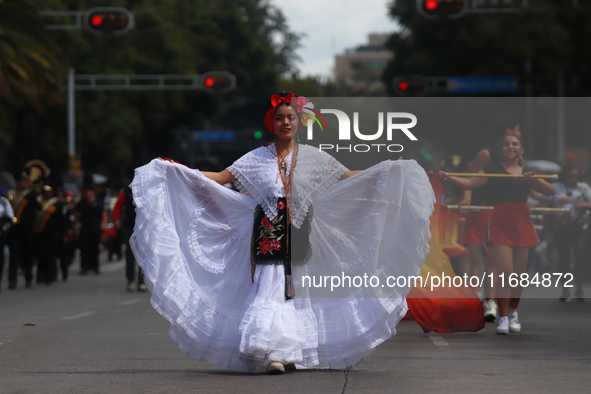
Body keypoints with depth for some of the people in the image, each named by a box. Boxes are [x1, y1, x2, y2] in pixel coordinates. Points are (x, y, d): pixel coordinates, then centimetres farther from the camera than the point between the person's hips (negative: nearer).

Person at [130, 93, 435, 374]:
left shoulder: (313, 158, 9)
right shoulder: (258, 158, 6)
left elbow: (347, 177, 12)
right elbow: (221, 178, 6)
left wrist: (390, 169, 5)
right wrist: (176, 169, -2)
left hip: (299, 236, 1)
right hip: (268, 234, -1)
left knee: (297, 290, 0)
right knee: (271, 287, -13)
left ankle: (294, 352, 5)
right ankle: (271, 352, -15)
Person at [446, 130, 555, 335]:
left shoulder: (527, 172, 15)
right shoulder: (494, 169, 7)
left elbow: (551, 191, 12)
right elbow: (471, 183, -1)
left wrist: (535, 179, -6)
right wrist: (448, 177, -14)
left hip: (522, 224, 3)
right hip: (501, 223, -3)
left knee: (519, 274, 4)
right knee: (504, 272, -14)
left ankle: (513, 312, 25)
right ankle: (503, 318, -7)